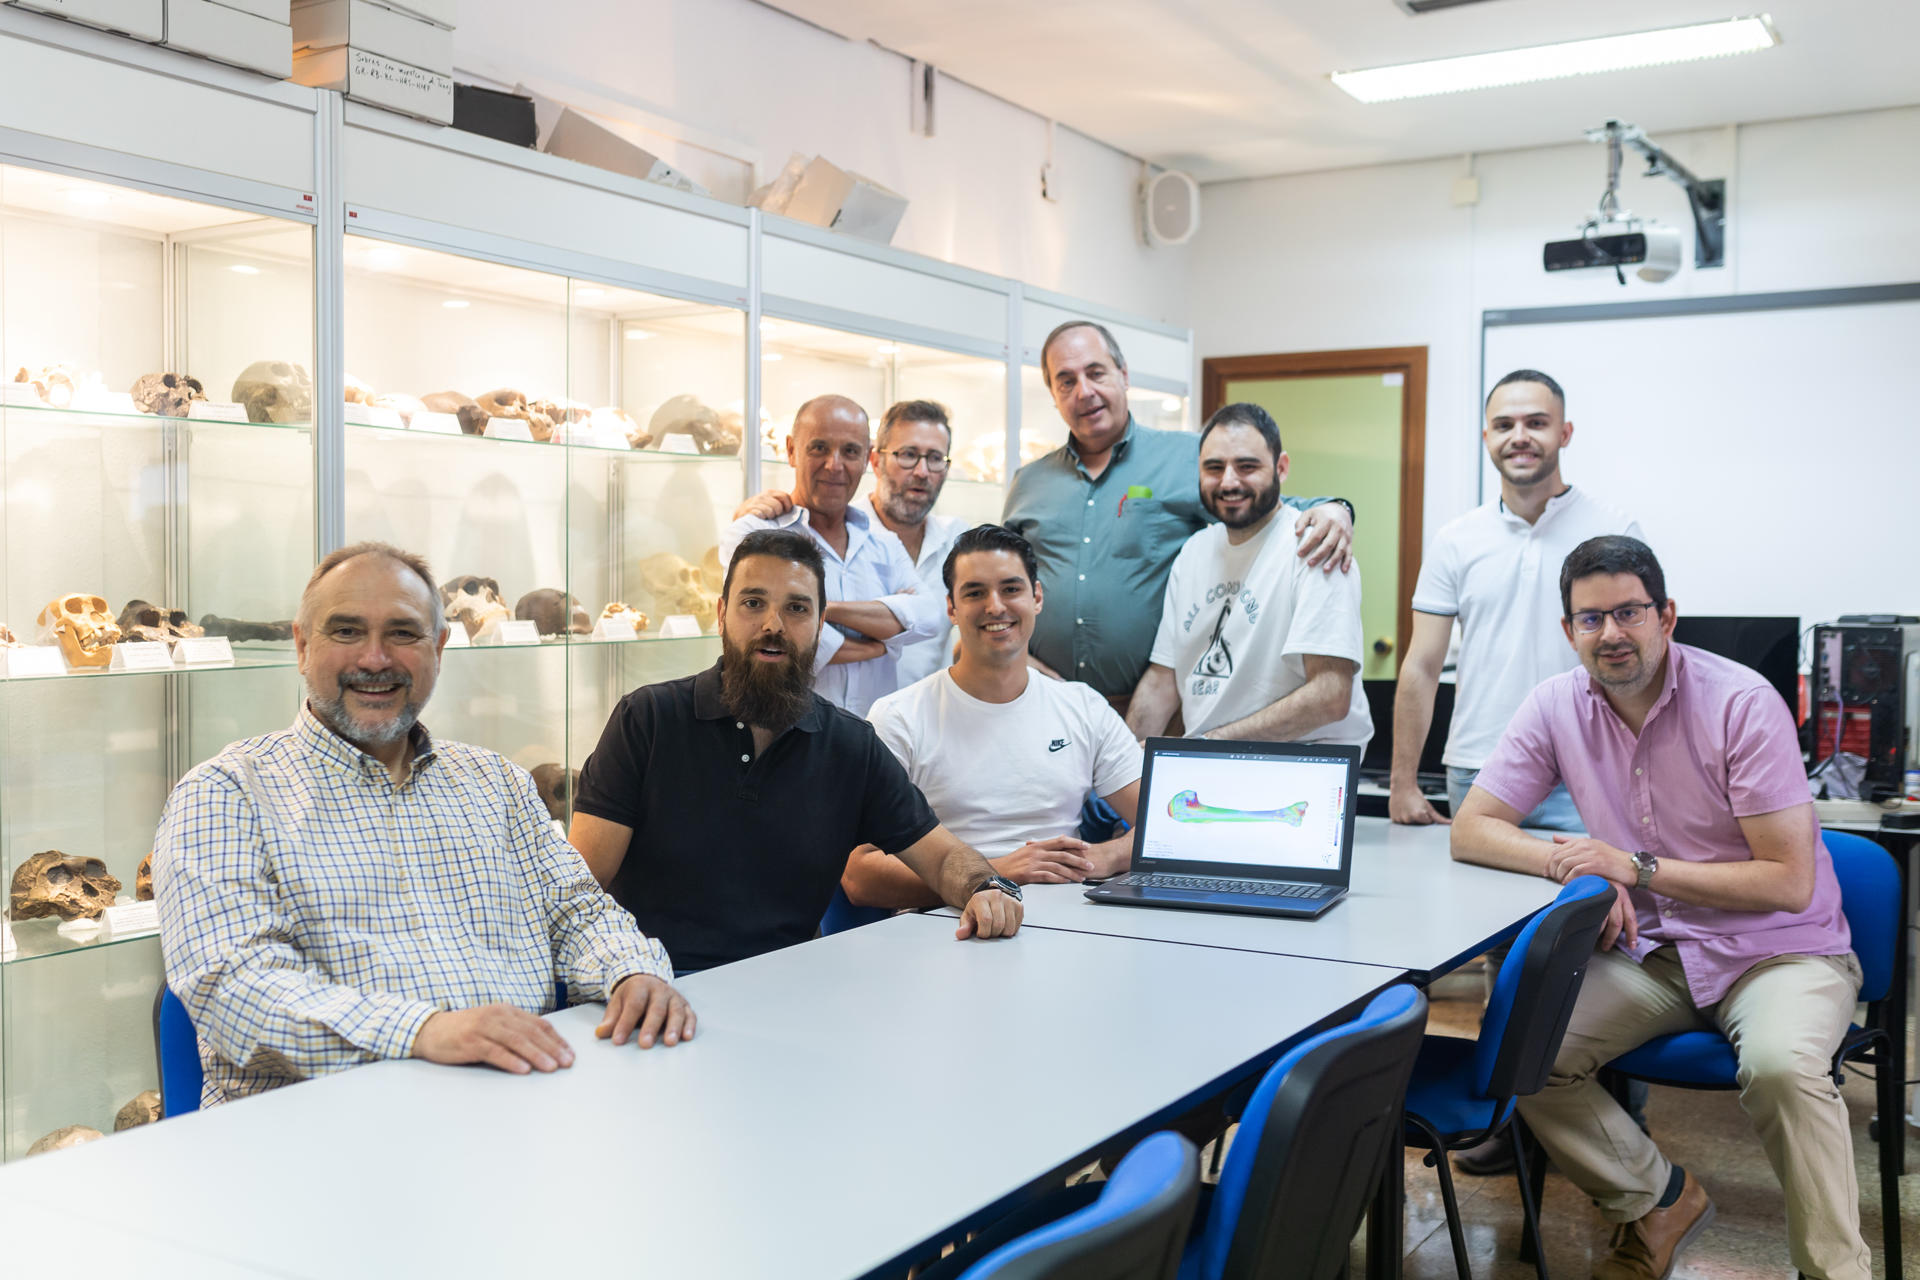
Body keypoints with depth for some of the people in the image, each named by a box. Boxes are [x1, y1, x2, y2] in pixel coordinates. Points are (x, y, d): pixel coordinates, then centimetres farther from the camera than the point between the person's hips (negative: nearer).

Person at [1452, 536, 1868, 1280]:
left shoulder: (1741, 705, -15)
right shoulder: (1557, 707, -3)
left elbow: (1788, 882, -16)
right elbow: (1469, 830, -1)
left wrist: (1635, 868, -19)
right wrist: (1572, 865, -19)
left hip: (1777, 950, -4)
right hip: (1649, 953, 4)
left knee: (1780, 1065, -36)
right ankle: (1660, 1202, 6)